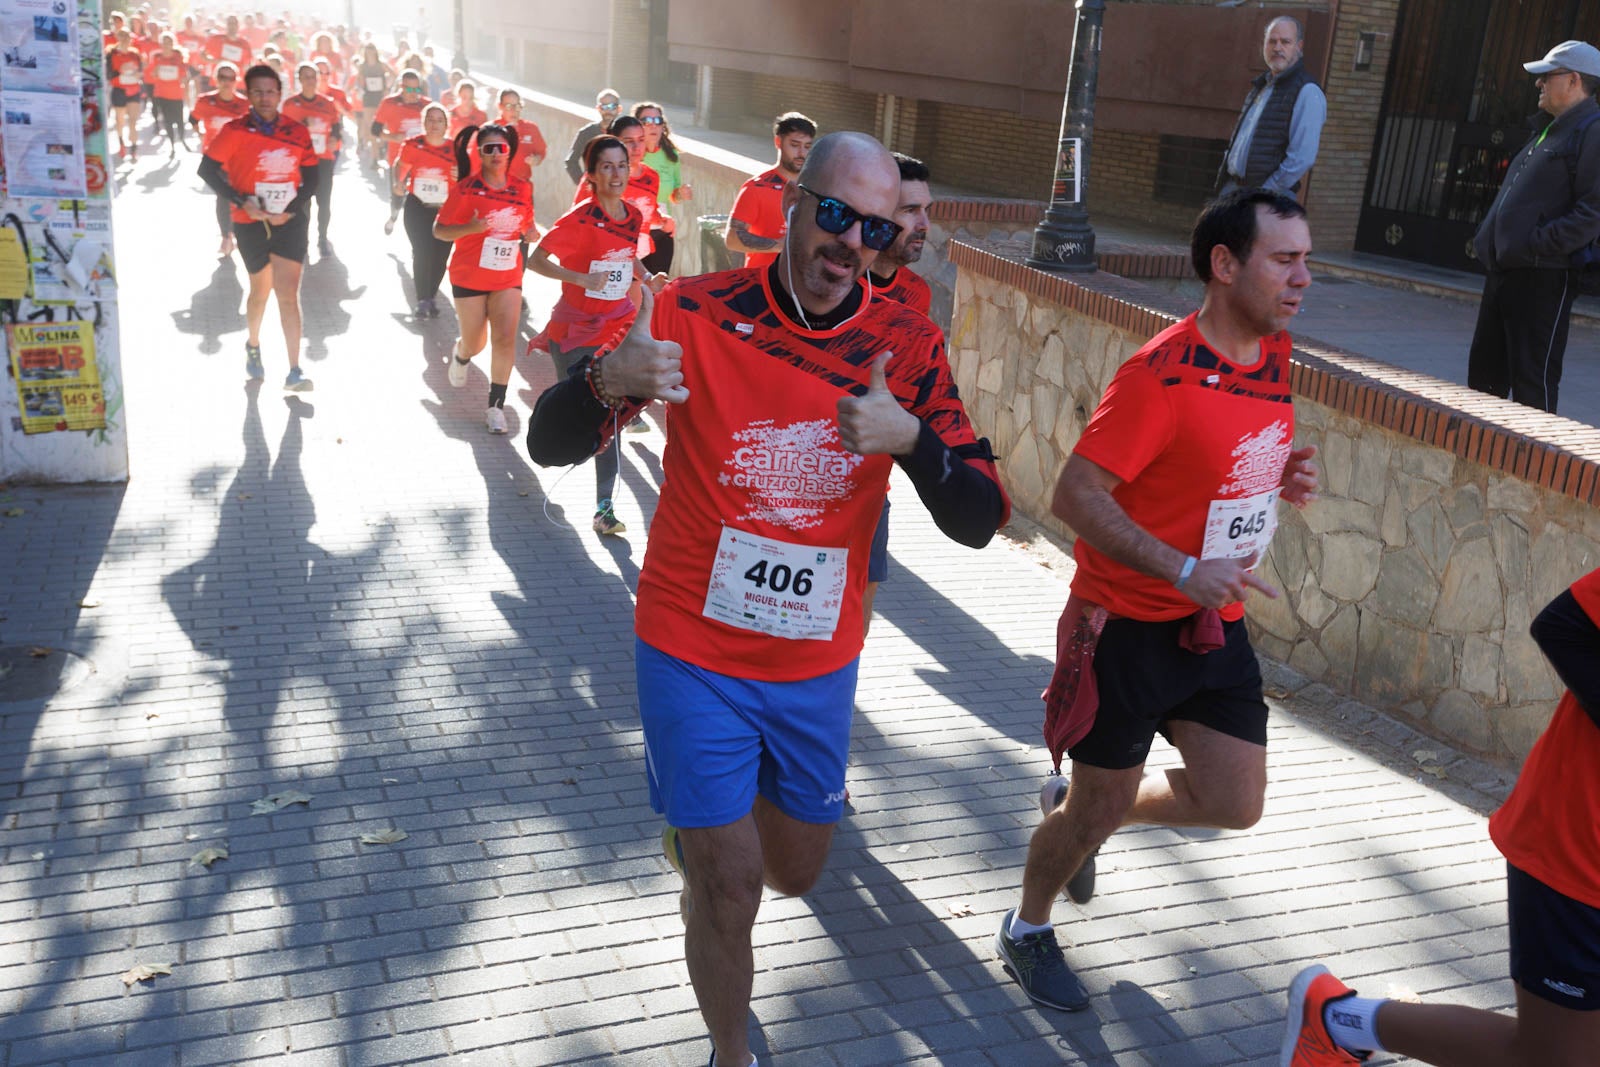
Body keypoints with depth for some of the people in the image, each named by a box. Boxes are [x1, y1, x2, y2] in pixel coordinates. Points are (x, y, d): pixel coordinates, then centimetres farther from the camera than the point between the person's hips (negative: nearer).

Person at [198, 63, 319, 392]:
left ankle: (294, 373, -9)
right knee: (261, 290, 14)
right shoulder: (236, 131, -6)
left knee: (287, 295, -8)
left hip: (290, 220, 1)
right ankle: (253, 347, 43)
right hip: (251, 222, 0)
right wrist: (242, 202, -15)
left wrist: (291, 209, -9)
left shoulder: (297, 132, 0)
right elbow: (207, 169, -6)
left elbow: (311, 179, 5)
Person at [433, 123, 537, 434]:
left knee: (505, 339, -11)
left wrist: (532, 233, -9)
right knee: (475, 343, 7)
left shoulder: (521, 189, 1)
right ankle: (461, 354, 46)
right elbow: (439, 230, -9)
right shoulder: (467, 188, -10)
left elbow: (527, 227, 16)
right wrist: (470, 228, -27)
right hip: (469, 276, -2)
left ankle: (496, 405, -2)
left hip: (508, 277, 2)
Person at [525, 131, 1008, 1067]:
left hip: (819, 664, 3)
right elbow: (550, 445, -11)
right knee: (728, 882, 3)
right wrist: (606, 382, -34)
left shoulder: (907, 348, -6)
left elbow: (981, 520, -11)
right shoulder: (695, 313, -12)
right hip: (696, 651, -3)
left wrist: (909, 438, -31)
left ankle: (700, 817, 53)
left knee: (795, 873, 19)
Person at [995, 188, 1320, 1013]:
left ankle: (1076, 809, 31)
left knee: (1233, 804, 5)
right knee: (1099, 808, 6)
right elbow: (1075, 495, -24)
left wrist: (1285, 480, -2)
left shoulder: (1274, 353, 3)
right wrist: (1184, 570, -30)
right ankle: (1027, 930, 34)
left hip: (1215, 621, 7)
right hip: (1129, 621, -7)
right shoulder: (1162, 374, -22)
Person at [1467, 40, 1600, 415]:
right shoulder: (1549, 131, 21)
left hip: (1543, 276, -10)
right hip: (1506, 270, 10)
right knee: (1485, 368, 16)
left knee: (1532, 378, -6)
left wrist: (1538, 244, -24)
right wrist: (1487, 237, 15)